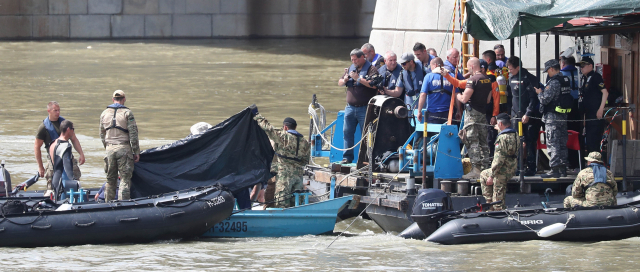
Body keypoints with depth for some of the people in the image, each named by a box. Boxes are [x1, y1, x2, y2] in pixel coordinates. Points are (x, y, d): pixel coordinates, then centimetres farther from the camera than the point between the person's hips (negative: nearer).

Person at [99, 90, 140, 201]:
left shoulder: (104, 114, 10)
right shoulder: (127, 113, -4)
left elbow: (102, 135, 16)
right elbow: (133, 134, -7)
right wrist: (136, 152, -1)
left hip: (110, 148, 4)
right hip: (124, 148, -4)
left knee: (110, 179, 12)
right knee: (125, 179, -2)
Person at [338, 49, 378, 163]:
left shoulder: (371, 69, -3)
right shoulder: (351, 68, 17)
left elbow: (373, 85, -18)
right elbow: (339, 83, 22)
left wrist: (358, 78, -19)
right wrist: (344, 80, -1)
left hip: (364, 108, -6)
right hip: (350, 107, 6)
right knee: (347, 132, 5)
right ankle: (347, 157, 11)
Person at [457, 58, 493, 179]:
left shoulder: (473, 80, -16)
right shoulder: (487, 79, 10)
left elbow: (464, 99, -20)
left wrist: (458, 96, 1)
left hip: (472, 113, -8)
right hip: (483, 112, 8)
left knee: (472, 142, -6)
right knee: (483, 142, 13)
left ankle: (476, 170, -10)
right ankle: (485, 167, 15)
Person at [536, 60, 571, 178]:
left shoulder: (554, 82, -17)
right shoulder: (566, 80, 10)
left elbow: (545, 99, -20)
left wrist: (540, 93, 2)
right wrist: (543, 92, 16)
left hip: (553, 116, -9)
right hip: (563, 116, 9)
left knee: (553, 143, -7)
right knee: (562, 143, 13)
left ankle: (555, 169, -10)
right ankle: (563, 169, 17)